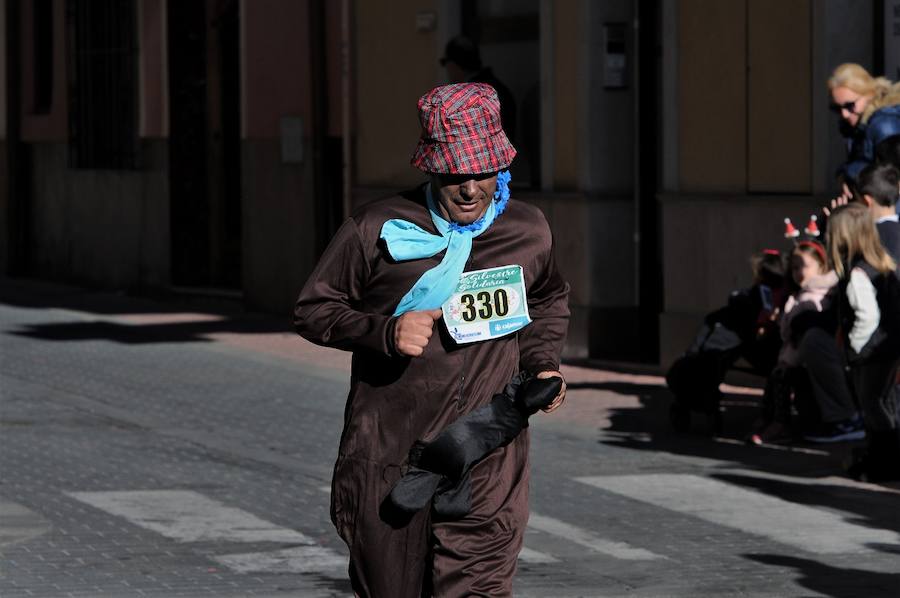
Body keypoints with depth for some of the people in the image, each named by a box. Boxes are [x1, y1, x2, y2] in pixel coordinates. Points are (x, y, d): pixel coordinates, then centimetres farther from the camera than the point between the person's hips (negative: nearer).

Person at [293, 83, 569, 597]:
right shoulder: (379, 229, -4)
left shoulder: (528, 232, 7)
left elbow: (551, 301, 28)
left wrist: (543, 363, 9)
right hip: (389, 458, 0)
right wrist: (385, 332, -15)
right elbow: (313, 309, 3)